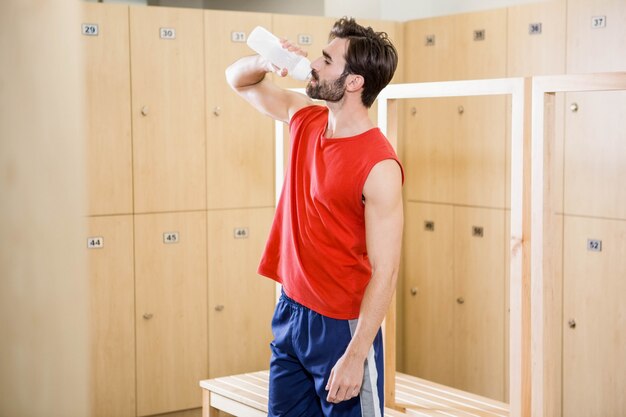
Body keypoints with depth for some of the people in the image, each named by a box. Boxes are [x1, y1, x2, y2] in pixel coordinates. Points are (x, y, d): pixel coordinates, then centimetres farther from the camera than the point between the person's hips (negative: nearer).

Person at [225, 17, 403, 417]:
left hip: (340, 325, -7)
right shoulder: (306, 119, 1)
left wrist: (356, 356, -22)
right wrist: (268, 62, -8)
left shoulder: (379, 166, -21)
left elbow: (385, 272, -21)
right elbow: (239, 79, 15)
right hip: (289, 311, 7)